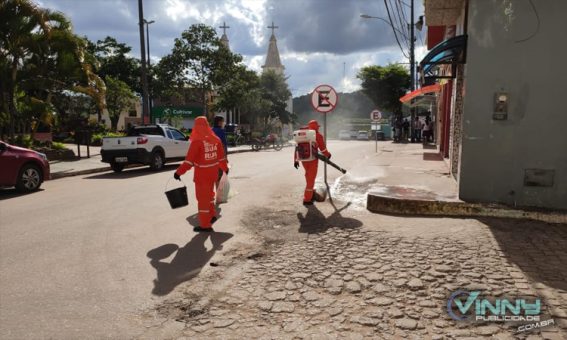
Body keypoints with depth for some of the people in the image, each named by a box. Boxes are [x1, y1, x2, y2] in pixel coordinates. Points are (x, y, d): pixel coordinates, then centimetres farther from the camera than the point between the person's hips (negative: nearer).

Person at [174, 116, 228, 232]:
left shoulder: (197, 141, -17)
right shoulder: (215, 139, 2)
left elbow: (189, 160, -21)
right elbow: (221, 157, 10)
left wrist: (179, 172, -17)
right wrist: (225, 168, 25)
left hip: (202, 174, -6)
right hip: (213, 173, 6)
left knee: (202, 197, 4)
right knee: (209, 194, 26)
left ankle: (205, 225, 11)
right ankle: (212, 215, 31)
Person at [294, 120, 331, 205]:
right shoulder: (318, 135, -6)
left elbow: (297, 148, 9)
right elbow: (323, 149, -3)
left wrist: (296, 160, 14)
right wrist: (328, 155, 17)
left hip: (303, 159, 6)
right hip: (313, 159, -5)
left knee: (308, 177, 25)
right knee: (311, 179, 3)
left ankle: (310, 194, 41)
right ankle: (307, 199, 5)